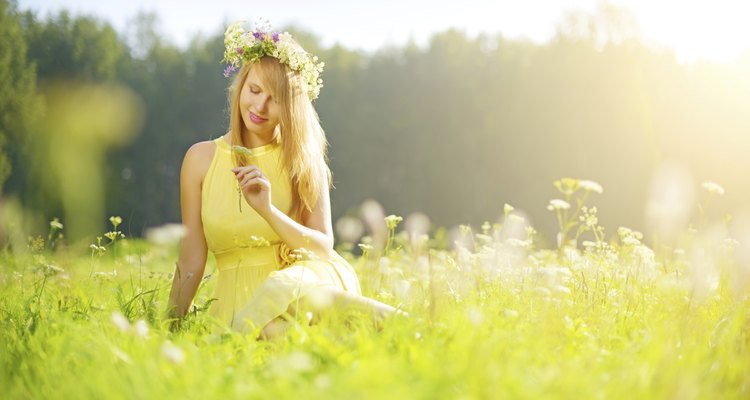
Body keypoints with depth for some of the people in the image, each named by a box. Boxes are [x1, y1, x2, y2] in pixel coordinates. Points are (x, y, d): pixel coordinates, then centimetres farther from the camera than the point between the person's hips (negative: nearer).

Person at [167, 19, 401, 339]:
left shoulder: (303, 159, 3)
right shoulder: (201, 158, 3)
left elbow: (324, 247, -3)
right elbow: (191, 263, 5)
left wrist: (268, 210, -18)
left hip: (303, 279, -1)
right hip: (238, 298, 2)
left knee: (280, 290, -37)